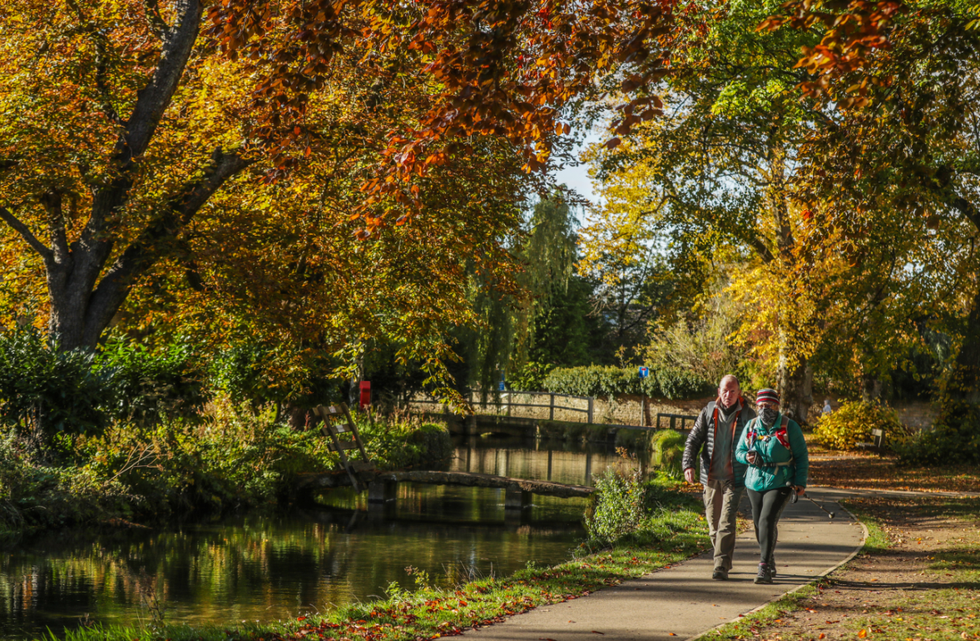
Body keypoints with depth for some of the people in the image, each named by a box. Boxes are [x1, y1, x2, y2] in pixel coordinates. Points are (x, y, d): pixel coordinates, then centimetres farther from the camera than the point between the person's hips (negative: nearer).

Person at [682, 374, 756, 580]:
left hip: (734, 478, -3)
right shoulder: (709, 411, 4)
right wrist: (688, 464, -8)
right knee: (713, 523, 9)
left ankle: (721, 566, -12)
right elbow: (693, 439, 5)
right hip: (711, 477, 3)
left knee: (727, 522, -13)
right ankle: (725, 561, 27)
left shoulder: (747, 415, -1)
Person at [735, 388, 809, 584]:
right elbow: (739, 450, 10)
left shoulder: (789, 427, -6)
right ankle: (769, 558, 38)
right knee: (759, 524, 12)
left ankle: (764, 568, -17)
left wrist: (801, 482, -9)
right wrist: (747, 457, -13)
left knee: (767, 521, -19)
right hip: (756, 483, 4)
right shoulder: (751, 426, 3)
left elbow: (801, 456, -2)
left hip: (780, 484, -4)